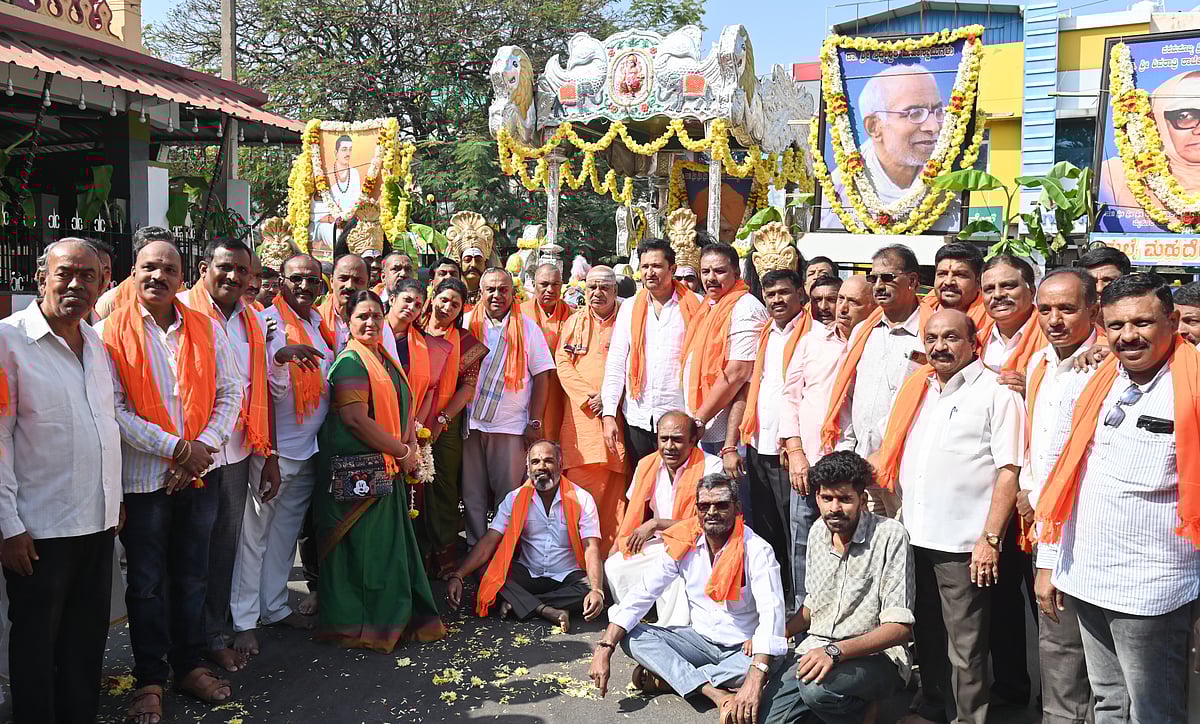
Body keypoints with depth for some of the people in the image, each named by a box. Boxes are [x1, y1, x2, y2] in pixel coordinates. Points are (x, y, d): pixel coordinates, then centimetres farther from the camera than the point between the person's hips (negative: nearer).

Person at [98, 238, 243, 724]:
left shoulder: (207, 329, 3)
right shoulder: (111, 333, -6)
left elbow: (230, 392, 2)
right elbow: (113, 408, -12)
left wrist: (204, 447, -11)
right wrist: (177, 448, -16)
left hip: (202, 473, 3)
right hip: (143, 476, -3)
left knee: (192, 575, 14)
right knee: (147, 582, 9)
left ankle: (190, 665, 30)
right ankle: (150, 679, 24)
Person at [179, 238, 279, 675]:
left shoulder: (252, 321, 11)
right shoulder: (183, 310, -6)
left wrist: (268, 453, 11)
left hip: (236, 450, 5)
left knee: (226, 545, 13)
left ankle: (216, 634, 26)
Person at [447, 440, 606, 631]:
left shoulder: (581, 499, -7)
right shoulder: (516, 499, -1)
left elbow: (591, 548, -16)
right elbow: (488, 542, -6)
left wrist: (597, 591, -33)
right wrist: (457, 576, -20)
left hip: (567, 577, -1)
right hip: (528, 575, 2)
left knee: (589, 588, -34)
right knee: (488, 575, -25)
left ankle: (518, 604, -24)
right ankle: (547, 611, -29)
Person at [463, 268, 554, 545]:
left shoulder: (527, 328, 3)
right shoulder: (469, 325, 7)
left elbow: (541, 377, 1)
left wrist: (535, 423, -4)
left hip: (512, 426, -2)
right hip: (471, 425, 2)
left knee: (508, 495, 3)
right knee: (473, 494, 8)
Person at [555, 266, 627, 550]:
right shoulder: (574, 322, 16)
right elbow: (562, 364, 8)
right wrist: (587, 396, -5)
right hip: (579, 415, 1)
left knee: (614, 485, -5)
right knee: (579, 484, -4)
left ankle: (611, 553, 2)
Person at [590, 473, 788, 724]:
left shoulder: (756, 551, -19)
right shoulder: (682, 545, -7)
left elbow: (771, 613, -32)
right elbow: (640, 595, -7)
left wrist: (753, 683, -46)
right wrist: (604, 649, -19)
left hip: (744, 647, -3)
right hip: (701, 639, 4)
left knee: (774, 664, -36)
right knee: (632, 637, -16)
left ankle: (665, 677, -22)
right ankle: (717, 694, -31)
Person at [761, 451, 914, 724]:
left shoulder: (890, 536, -14)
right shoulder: (818, 532, 7)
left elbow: (900, 627, -18)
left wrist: (836, 651, -30)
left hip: (875, 654, -5)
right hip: (816, 649, 5)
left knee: (817, 688, -35)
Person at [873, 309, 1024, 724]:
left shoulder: (996, 394, -7)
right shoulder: (915, 390, 12)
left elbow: (1009, 471, -12)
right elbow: (891, 455, 19)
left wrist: (990, 539, -16)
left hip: (964, 544, -6)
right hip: (914, 536, 6)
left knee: (965, 646, 4)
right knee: (927, 634, 20)